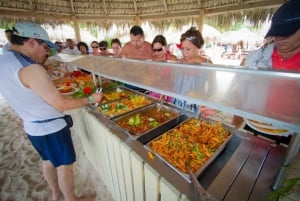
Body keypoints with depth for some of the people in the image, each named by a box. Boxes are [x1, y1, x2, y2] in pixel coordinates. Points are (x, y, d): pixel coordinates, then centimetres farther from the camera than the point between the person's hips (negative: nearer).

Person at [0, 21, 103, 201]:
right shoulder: (30, 69, -27)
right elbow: (60, 104, -26)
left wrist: (40, 63, 8)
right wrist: (90, 99, -17)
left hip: (32, 126, 9)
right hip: (51, 128, -9)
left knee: (48, 161, 26)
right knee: (65, 165, 11)